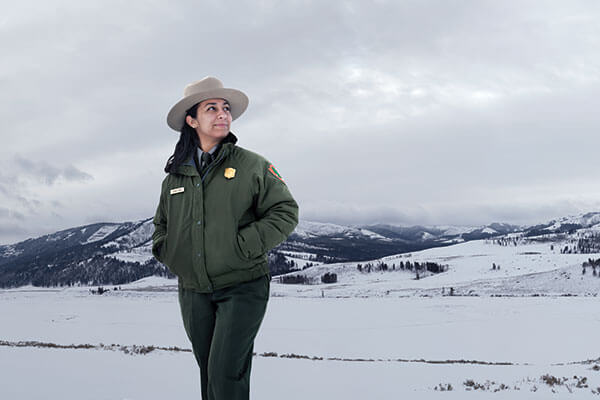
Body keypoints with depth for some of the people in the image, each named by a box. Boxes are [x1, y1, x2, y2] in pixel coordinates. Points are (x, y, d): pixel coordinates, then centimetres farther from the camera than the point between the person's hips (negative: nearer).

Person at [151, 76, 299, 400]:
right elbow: (161, 224, 26)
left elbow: (285, 212, -5)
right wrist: (168, 252, 7)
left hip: (242, 288, -4)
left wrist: (243, 246, -13)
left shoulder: (251, 165, -2)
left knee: (226, 373, -13)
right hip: (193, 292, 4)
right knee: (208, 371, 11)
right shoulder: (175, 174, 10)